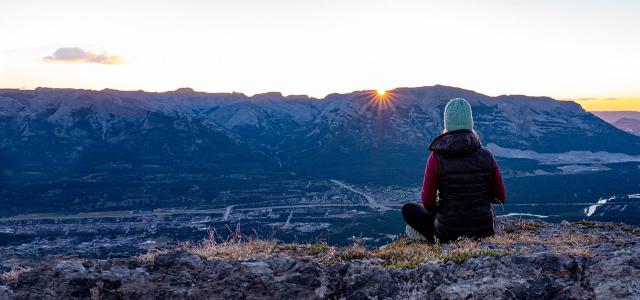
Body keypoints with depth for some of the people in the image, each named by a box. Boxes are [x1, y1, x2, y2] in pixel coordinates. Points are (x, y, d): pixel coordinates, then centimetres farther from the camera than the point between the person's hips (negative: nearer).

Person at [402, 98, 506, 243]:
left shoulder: (436, 157, -13)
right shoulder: (486, 156, -6)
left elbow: (427, 202, -10)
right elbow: (501, 198, 1)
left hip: (448, 232, -3)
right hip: (483, 231, 3)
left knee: (408, 209, 17)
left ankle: (436, 239, 2)